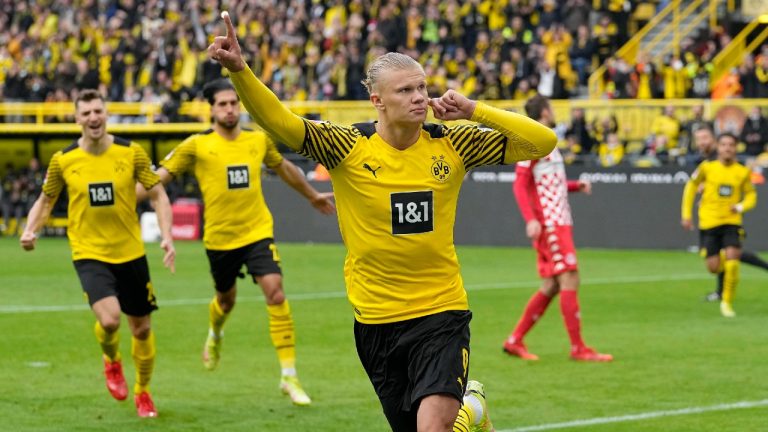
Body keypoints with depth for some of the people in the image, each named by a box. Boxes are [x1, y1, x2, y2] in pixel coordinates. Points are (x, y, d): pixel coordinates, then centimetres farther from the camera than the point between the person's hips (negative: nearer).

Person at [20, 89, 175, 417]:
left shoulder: (131, 153, -5)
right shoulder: (62, 160, -4)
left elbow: (158, 195, 2)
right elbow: (46, 201, 9)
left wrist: (167, 237, -11)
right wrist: (31, 229, -10)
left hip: (130, 252, 2)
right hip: (89, 254, -2)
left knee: (142, 329, 10)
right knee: (109, 319, -24)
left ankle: (142, 392, 36)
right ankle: (111, 361, 13)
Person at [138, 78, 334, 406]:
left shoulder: (259, 140, 3)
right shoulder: (197, 146, -7)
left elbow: (283, 168, 22)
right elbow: (160, 177, -3)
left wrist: (313, 196, 35)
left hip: (258, 233, 1)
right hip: (220, 237, -1)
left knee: (276, 294, -16)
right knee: (226, 298, 18)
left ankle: (289, 376, -12)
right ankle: (215, 335, 56)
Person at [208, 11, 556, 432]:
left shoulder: (453, 144, -3)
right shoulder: (346, 146, -8)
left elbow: (542, 142, -3)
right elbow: (279, 121, -20)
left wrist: (473, 110, -13)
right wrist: (238, 69, -36)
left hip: (442, 311, -1)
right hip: (376, 321, 1)